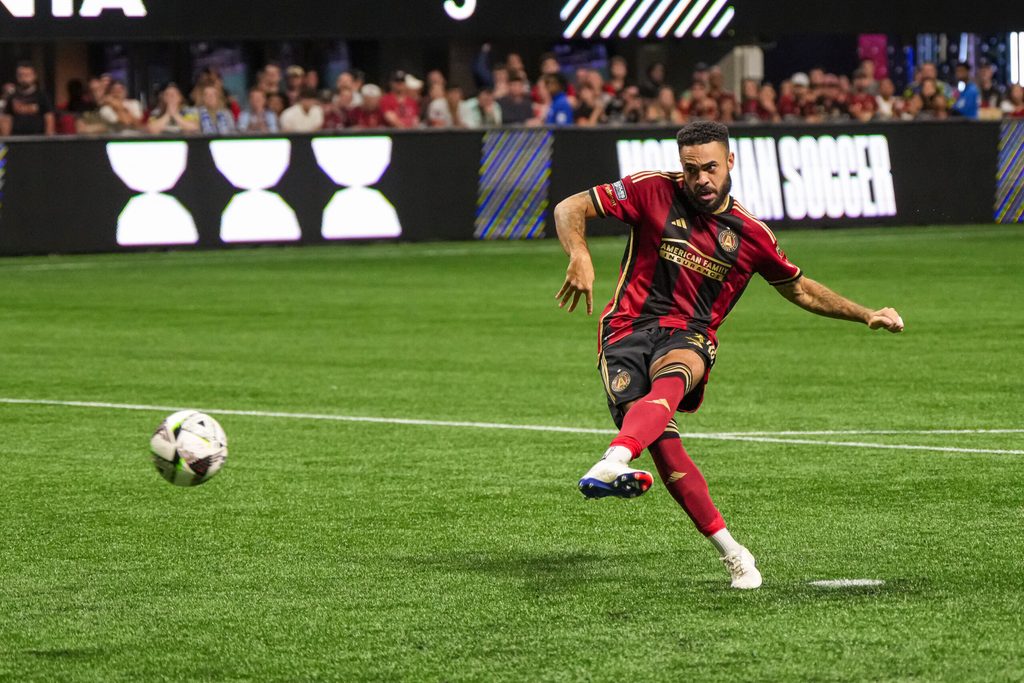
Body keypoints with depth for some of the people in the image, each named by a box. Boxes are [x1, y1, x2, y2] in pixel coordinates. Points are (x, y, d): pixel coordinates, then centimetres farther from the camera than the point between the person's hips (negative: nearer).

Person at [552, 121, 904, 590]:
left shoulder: (749, 234, 11)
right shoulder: (654, 192, 4)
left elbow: (800, 290, 27)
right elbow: (570, 208, 5)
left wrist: (867, 315, 19)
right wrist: (580, 257, -15)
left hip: (689, 337, 1)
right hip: (629, 328, -1)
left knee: (670, 380, -37)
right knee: (660, 436, -25)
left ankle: (614, 462, -65)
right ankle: (729, 550, -17)